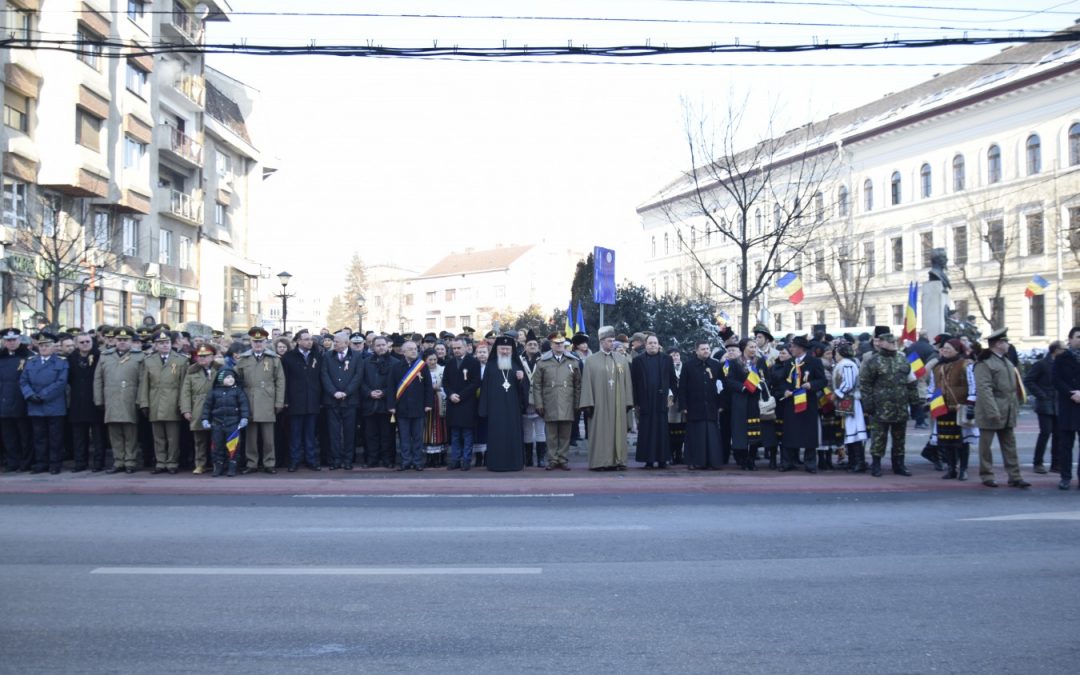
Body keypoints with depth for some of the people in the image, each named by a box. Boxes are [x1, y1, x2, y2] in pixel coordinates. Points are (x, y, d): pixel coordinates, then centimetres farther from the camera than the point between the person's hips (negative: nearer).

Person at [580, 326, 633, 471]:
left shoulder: (622, 359, 9)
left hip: (618, 404, 3)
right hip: (600, 404, -3)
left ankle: (617, 461, 8)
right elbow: (586, 384, -3)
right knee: (600, 432, -2)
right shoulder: (591, 361, 0)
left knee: (618, 431, 3)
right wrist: (588, 404, -9)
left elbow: (627, 382, 8)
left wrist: (628, 402, 2)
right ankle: (600, 462, 1)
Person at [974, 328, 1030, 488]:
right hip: (991, 413, -8)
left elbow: (1014, 387, 18)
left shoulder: (1007, 362, 15)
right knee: (986, 445, 4)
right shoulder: (984, 363, -13)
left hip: (1008, 413, 8)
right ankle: (987, 476, 12)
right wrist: (993, 412, -24)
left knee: (1010, 446, 7)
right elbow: (984, 389, -20)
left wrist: (1016, 408, 12)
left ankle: (1014, 477, 9)